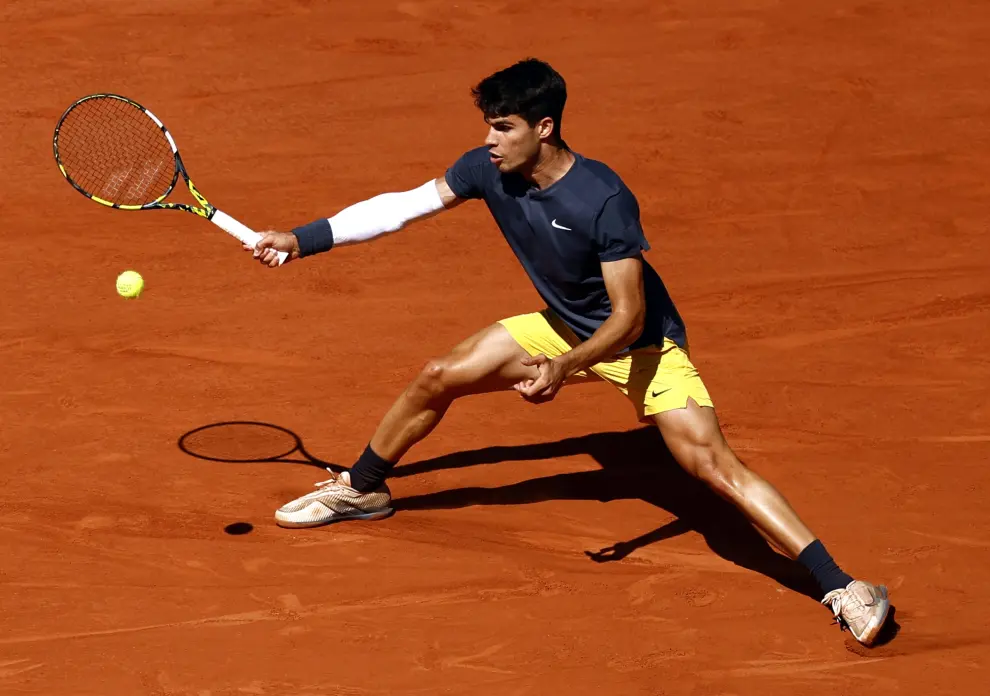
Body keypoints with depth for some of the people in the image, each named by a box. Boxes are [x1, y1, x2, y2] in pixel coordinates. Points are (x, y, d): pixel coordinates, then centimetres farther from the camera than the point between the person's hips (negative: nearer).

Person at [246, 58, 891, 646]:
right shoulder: (488, 170, -15)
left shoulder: (606, 200, -34)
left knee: (714, 462, -22)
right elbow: (403, 206, -3)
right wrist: (300, 240, -6)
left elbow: (629, 316, -30)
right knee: (437, 379, 6)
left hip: (641, 341, -7)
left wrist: (566, 366, -43)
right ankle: (363, 489, 33)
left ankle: (841, 588, -24)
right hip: (564, 325, 7)